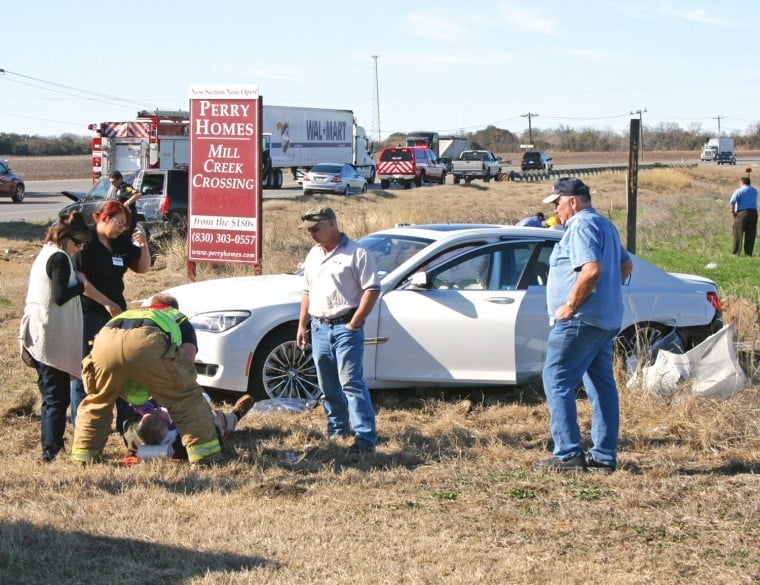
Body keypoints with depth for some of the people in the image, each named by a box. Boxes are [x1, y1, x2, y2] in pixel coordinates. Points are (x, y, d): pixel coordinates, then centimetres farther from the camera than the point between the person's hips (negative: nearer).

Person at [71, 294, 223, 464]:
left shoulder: (126, 314, 48)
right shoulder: (181, 321, 38)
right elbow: (188, 360, 20)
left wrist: (128, 392, 46)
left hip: (105, 341, 4)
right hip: (147, 343, -3)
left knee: (97, 400, 28)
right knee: (187, 398, 13)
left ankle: (83, 454, 29)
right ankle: (204, 453, 9)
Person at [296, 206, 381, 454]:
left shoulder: (356, 253, -8)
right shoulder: (313, 255, 16)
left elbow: (372, 289, -12)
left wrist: (354, 324, -15)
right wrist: (302, 325, 16)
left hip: (345, 328, -7)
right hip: (319, 328, 7)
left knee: (351, 383, -13)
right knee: (328, 386, 12)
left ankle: (366, 438, -14)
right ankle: (337, 430, 25)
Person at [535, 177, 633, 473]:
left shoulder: (581, 226, -12)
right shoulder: (605, 225, 20)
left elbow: (592, 270, -25)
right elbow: (626, 264, 29)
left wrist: (569, 306, -18)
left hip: (580, 320, -10)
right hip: (607, 320, 10)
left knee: (557, 382, -7)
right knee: (602, 385, 9)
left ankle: (568, 454, -10)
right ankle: (605, 456, 11)